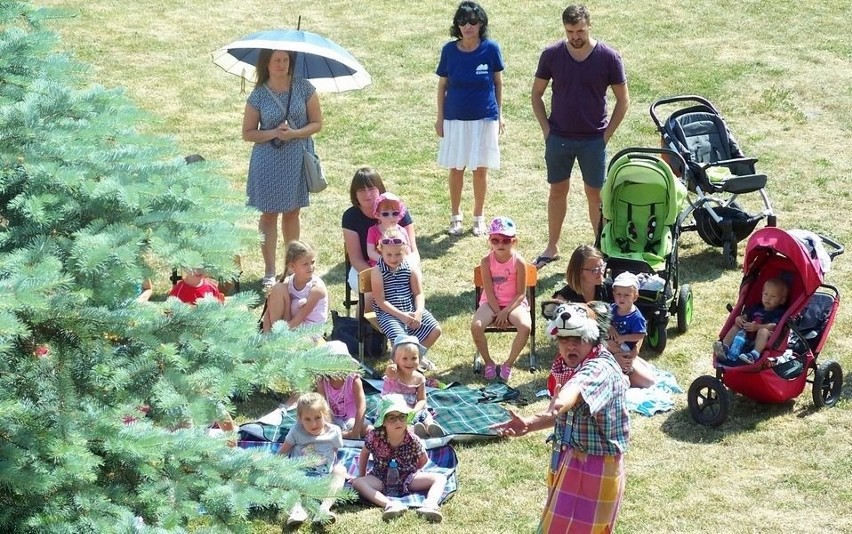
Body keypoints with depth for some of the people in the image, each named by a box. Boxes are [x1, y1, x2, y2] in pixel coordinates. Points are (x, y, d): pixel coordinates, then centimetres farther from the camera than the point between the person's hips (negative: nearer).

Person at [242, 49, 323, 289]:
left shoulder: (303, 88, -4)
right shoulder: (259, 95, -5)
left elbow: (317, 123, -1)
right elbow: (247, 133, -1)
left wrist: (295, 133, -18)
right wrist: (274, 133, -17)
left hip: (298, 159, 1)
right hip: (268, 160, -1)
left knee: (292, 213, 12)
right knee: (269, 214, 3)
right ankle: (269, 273, 9)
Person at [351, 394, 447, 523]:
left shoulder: (413, 440, -15)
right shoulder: (375, 437, -15)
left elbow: (424, 459, 5)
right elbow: (364, 454, 5)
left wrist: (411, 472, 2)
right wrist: (362, 475, 9)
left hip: (407, 479, 0)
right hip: (380, 480, 0)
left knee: (440, 478, -20)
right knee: (357, 483, -31)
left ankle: (429, 505, -48)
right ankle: (390, 505, -50)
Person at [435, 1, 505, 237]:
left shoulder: (491, 48, -7)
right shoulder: (449, 50, -5)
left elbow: (498, 82, 3)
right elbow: (442, 85, 4)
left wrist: (499, 114, 4)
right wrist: (440, 117, 4)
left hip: (485, 118, -1)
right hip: (455, 119, 1)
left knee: (480, 170, 7)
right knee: (456, 169, 8)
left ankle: (479, 218, 22)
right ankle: (455, 217, 24)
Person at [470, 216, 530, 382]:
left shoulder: (518, 262, -11)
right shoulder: (486, 261, -8)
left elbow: (521, 293, -9)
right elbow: (489, 291, -8)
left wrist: (505, 312, -19)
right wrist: (498, 313, -16)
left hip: (514, 303, -1)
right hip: (491, 303, 1)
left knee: (525, 326, -31)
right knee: (476, 325, -29)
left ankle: (509, 363, -10)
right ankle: (488, 362, -5)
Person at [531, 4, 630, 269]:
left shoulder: (608, 57, -9)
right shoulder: (552, 55, -5)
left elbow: (623, 100, -1)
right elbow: (536, 93, 6)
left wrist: (607, 133, -5)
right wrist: (546, 128, -1)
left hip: (594, 139, -2)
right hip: (558, 138, 2)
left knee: (595, 194, 5)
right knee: (557, 191, 11)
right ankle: (552, 247, 22)